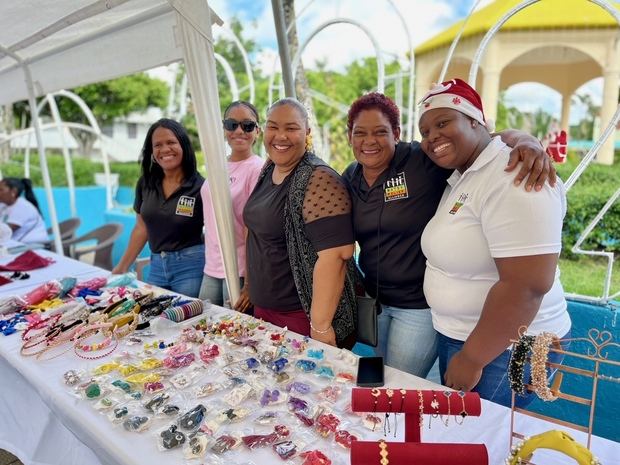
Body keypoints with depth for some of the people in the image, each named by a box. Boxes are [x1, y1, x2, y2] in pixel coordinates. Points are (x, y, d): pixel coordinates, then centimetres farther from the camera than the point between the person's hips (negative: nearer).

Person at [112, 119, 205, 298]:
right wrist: (122, 267, 14)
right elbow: (142, 227, 12)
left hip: (190, 265, -4)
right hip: (156, 265, 5)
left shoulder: (200, 186, -11)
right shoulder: (145, 183, 3)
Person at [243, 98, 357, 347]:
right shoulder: (268, 170, 4)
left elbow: (335, 254, -25)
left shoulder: (318, 180, -20)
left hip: (304, 315, -7)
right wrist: (252, 288, 17)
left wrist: (320, 325, -23)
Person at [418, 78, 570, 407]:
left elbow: (526, 285, -28)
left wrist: (472, 359, -19)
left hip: (502, 345, -8)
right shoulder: (461, 177, 7)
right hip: (456, 336, 8)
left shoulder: (512, 179, -22)